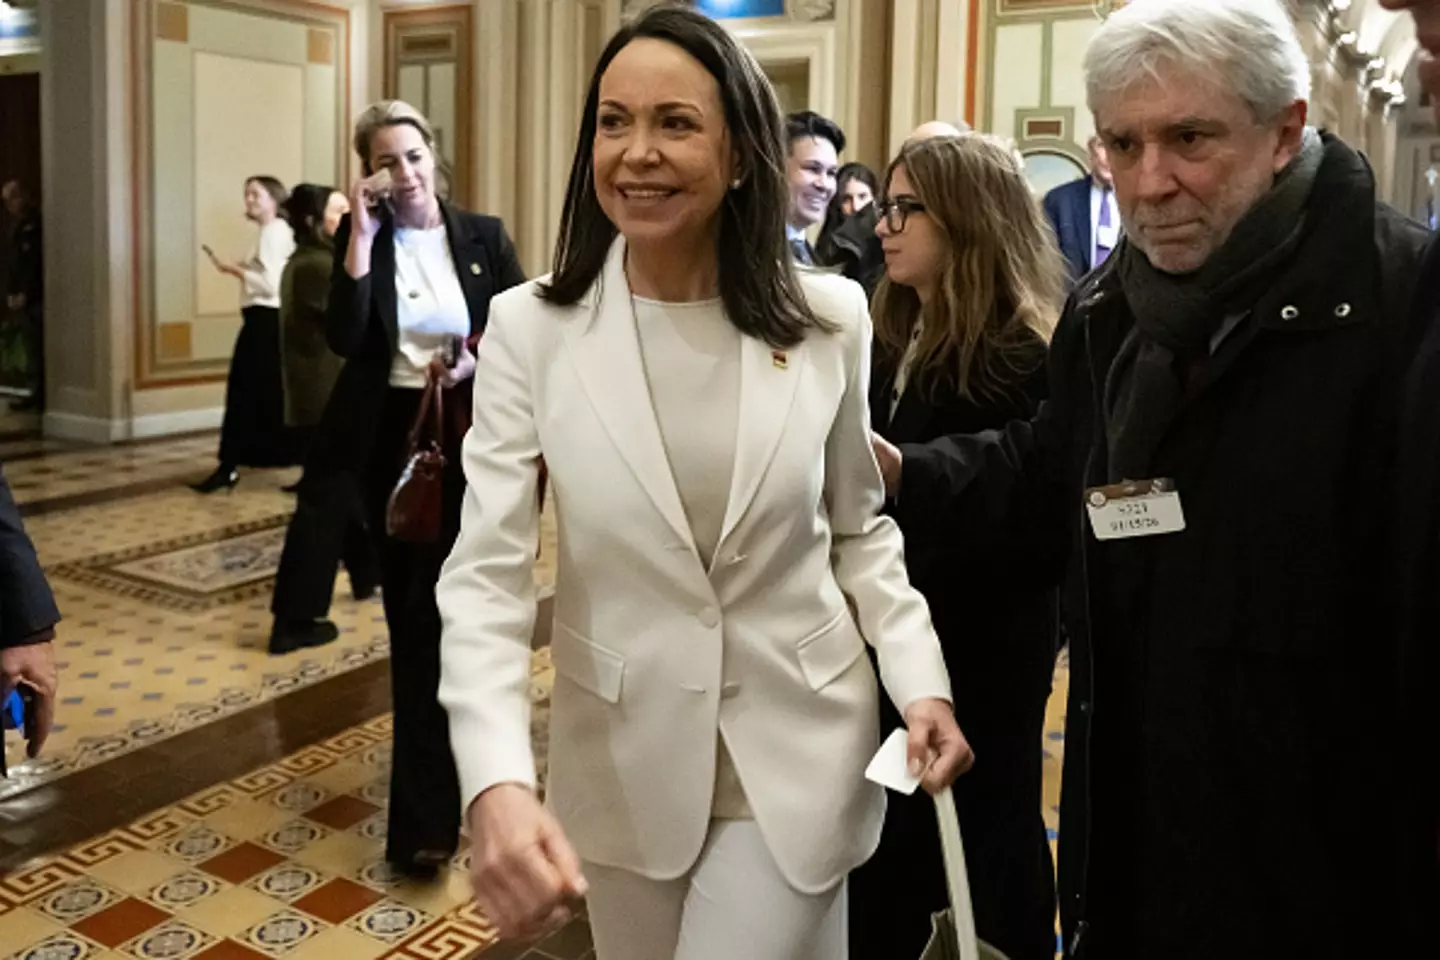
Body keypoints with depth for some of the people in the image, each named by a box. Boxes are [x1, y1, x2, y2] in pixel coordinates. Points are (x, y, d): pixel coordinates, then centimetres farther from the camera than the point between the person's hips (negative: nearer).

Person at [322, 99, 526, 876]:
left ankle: (423, 813, 17)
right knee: (414, 616, 8)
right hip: (393, 441, 0)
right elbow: (344, 338, -15)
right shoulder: (360, 239, 0)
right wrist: (361, 236, -17)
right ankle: (430, 805, 22)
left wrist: (480, 361, -16)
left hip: (470, 443, 0)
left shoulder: (483, 236, 1)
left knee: (444, 614, 4)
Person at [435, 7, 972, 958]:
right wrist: (497, 781, -27)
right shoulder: (531, 329, -10)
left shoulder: (829, 318, -5)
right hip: (623, 759, 1)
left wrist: (919, 678, -8)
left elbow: (859, 528, 6)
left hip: (797, 749, 0)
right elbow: (485, 575, -13)